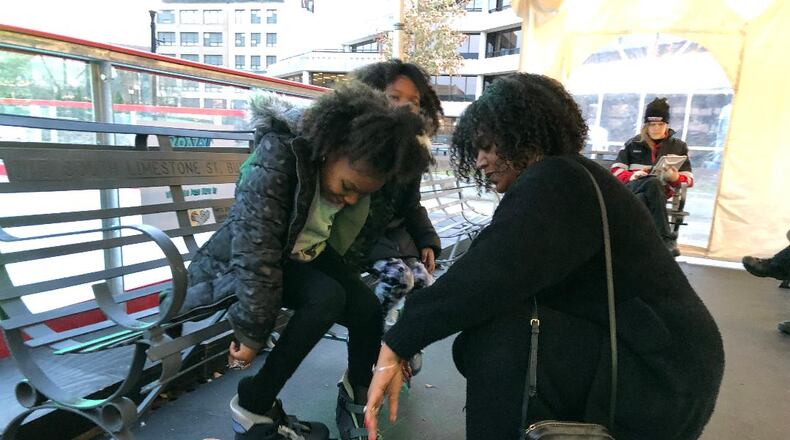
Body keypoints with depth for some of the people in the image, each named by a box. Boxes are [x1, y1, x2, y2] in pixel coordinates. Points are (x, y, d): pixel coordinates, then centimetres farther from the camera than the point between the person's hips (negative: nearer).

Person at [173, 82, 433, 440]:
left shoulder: (354, 169, -14)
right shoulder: (277, 156, -33)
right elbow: (255, 252, -33)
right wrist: (252, 333, -27)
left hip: (304, 252, 6)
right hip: (244, 259, -5)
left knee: (368, 307, -12)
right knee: (327, 297, -30)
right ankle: (254, 406, -11)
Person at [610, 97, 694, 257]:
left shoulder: (678, 146, 18)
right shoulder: (633, 143, 17)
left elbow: (689, 179, 13)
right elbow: (616, 170, 10)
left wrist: (675, 178, -12)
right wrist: (632, 176, -12)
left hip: (661, 193, 0)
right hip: (631, 188, 0)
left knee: (642, 199, -39)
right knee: (654, 182, -37)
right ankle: (666, 238, -37)